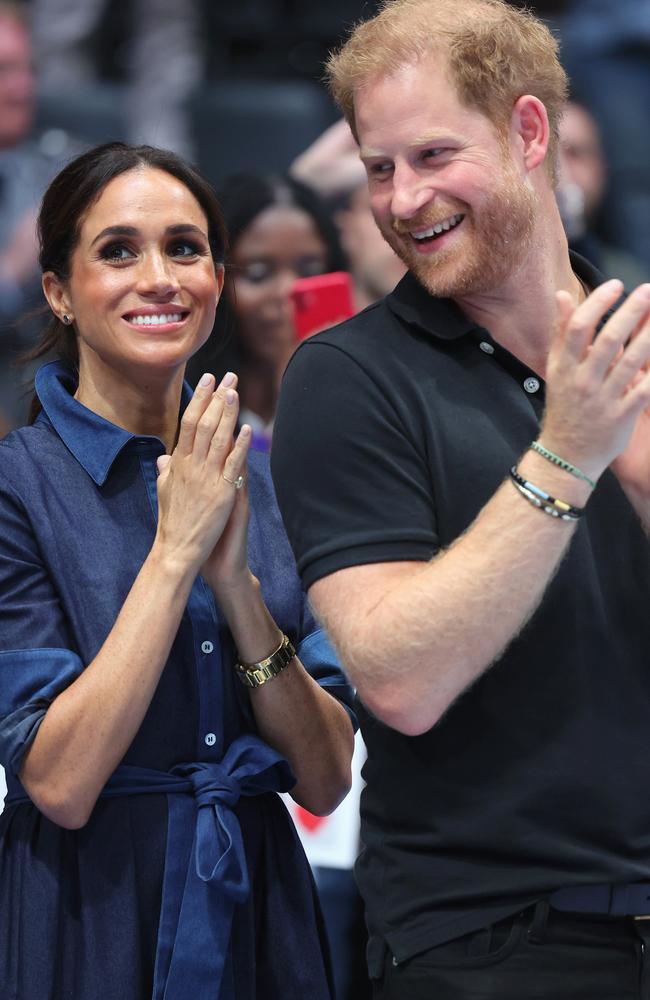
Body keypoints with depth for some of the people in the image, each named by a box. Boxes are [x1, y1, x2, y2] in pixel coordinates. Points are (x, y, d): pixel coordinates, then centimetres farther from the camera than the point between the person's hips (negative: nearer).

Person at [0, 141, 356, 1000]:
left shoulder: (263, 475, 4)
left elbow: (327, 779, -2)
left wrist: (236, 581, -14)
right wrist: (175, 550, -19)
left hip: (262, 916, 4)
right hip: (90, 926, -4)